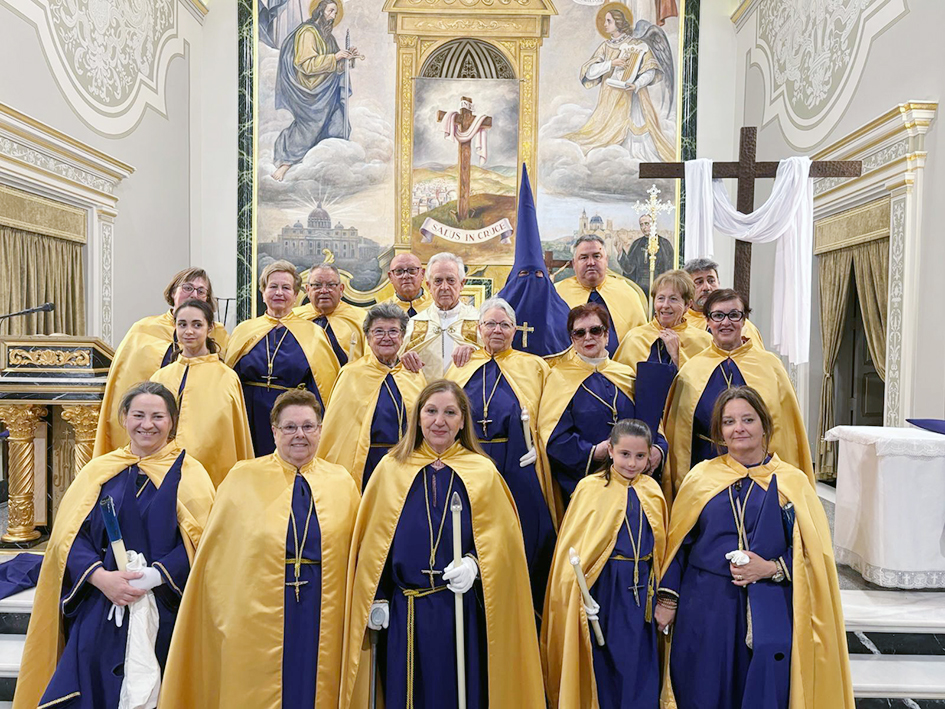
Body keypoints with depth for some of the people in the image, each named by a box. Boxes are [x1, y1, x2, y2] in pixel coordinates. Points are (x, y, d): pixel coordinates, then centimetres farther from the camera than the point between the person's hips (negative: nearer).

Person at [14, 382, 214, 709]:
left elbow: (200, 543, -6)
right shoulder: (98, 471, 7)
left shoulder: (189, 474, -1)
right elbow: (68, 536, 3)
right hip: (98, 613, 2)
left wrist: (151, 579, -18)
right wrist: (101, 578, -13)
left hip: (164, 615, -2)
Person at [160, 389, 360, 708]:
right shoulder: (243, 478, 0)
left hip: (322, 620, 1)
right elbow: (215, 551, 3)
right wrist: (226, 615, -1)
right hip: (256, 618, -1)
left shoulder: (342, 482, 4)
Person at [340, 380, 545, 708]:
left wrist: (474, 563, -17)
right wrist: (376, 599, 1)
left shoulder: (483, 472, 0)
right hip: (403, 612, 1)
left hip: (463, 610, -1)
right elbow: (373, 543, 5)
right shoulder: (391, 468, 2)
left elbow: (500, 540, 1)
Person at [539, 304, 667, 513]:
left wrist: (658, 450, -9)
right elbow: (554, 435, -8)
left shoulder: (626, 375, 12)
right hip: (581, 483, -3)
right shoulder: (561, 377, 0)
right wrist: (592, 453, -21)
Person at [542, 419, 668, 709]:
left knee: (640, 660, 11)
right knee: (604, 658, 8)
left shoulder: (652, 490, 4)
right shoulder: (590, 488, -9)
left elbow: (660, 541, 12)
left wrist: (657, 587, 11)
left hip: (643, 585, 4)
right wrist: (580, 592, -17)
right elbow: (573, 545, -9)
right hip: (605, 584, -3)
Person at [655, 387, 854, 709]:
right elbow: (677, 542, 5)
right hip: (705, 608, 1)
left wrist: (771, 568, -14)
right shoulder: (701, 477, 2)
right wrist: (667, 599, 1)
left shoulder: (791, 482, -1)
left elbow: (814, 552, 1)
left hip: (770, 612, -1)